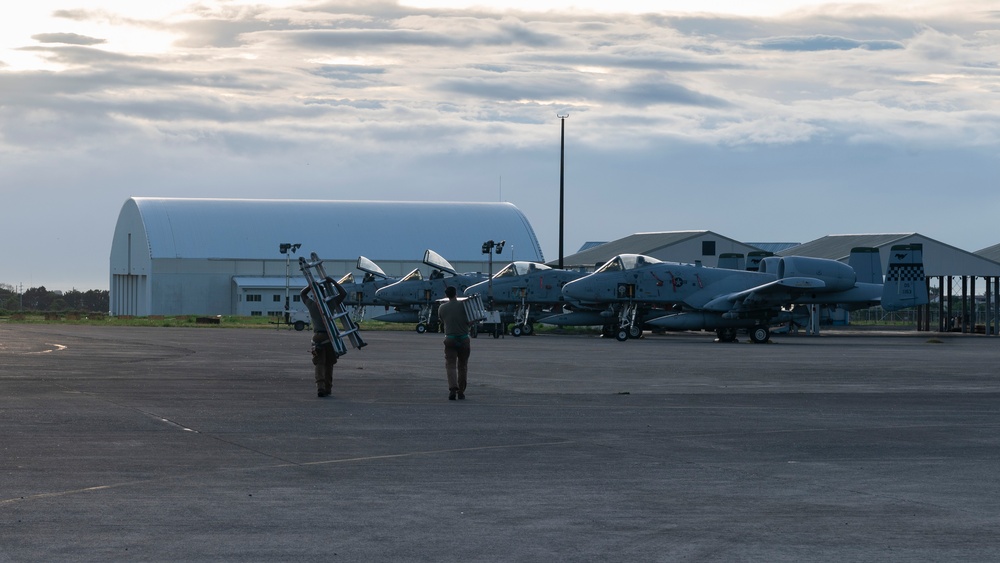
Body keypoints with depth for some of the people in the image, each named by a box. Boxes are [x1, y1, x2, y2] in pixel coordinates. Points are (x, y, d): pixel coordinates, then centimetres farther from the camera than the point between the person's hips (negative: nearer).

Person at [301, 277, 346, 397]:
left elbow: (302, 293, 18)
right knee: (329, 364, 12)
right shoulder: (329, 304, -5)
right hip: (329, 337, -1)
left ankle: (320, 388, -19)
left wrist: (312, 285, 7)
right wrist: (332, 281, 2)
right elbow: (343, 293, 3)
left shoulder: (311, 305, 0)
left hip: (317, 337, 1)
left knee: (319, 364, -2)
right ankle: (327, 389, 16)